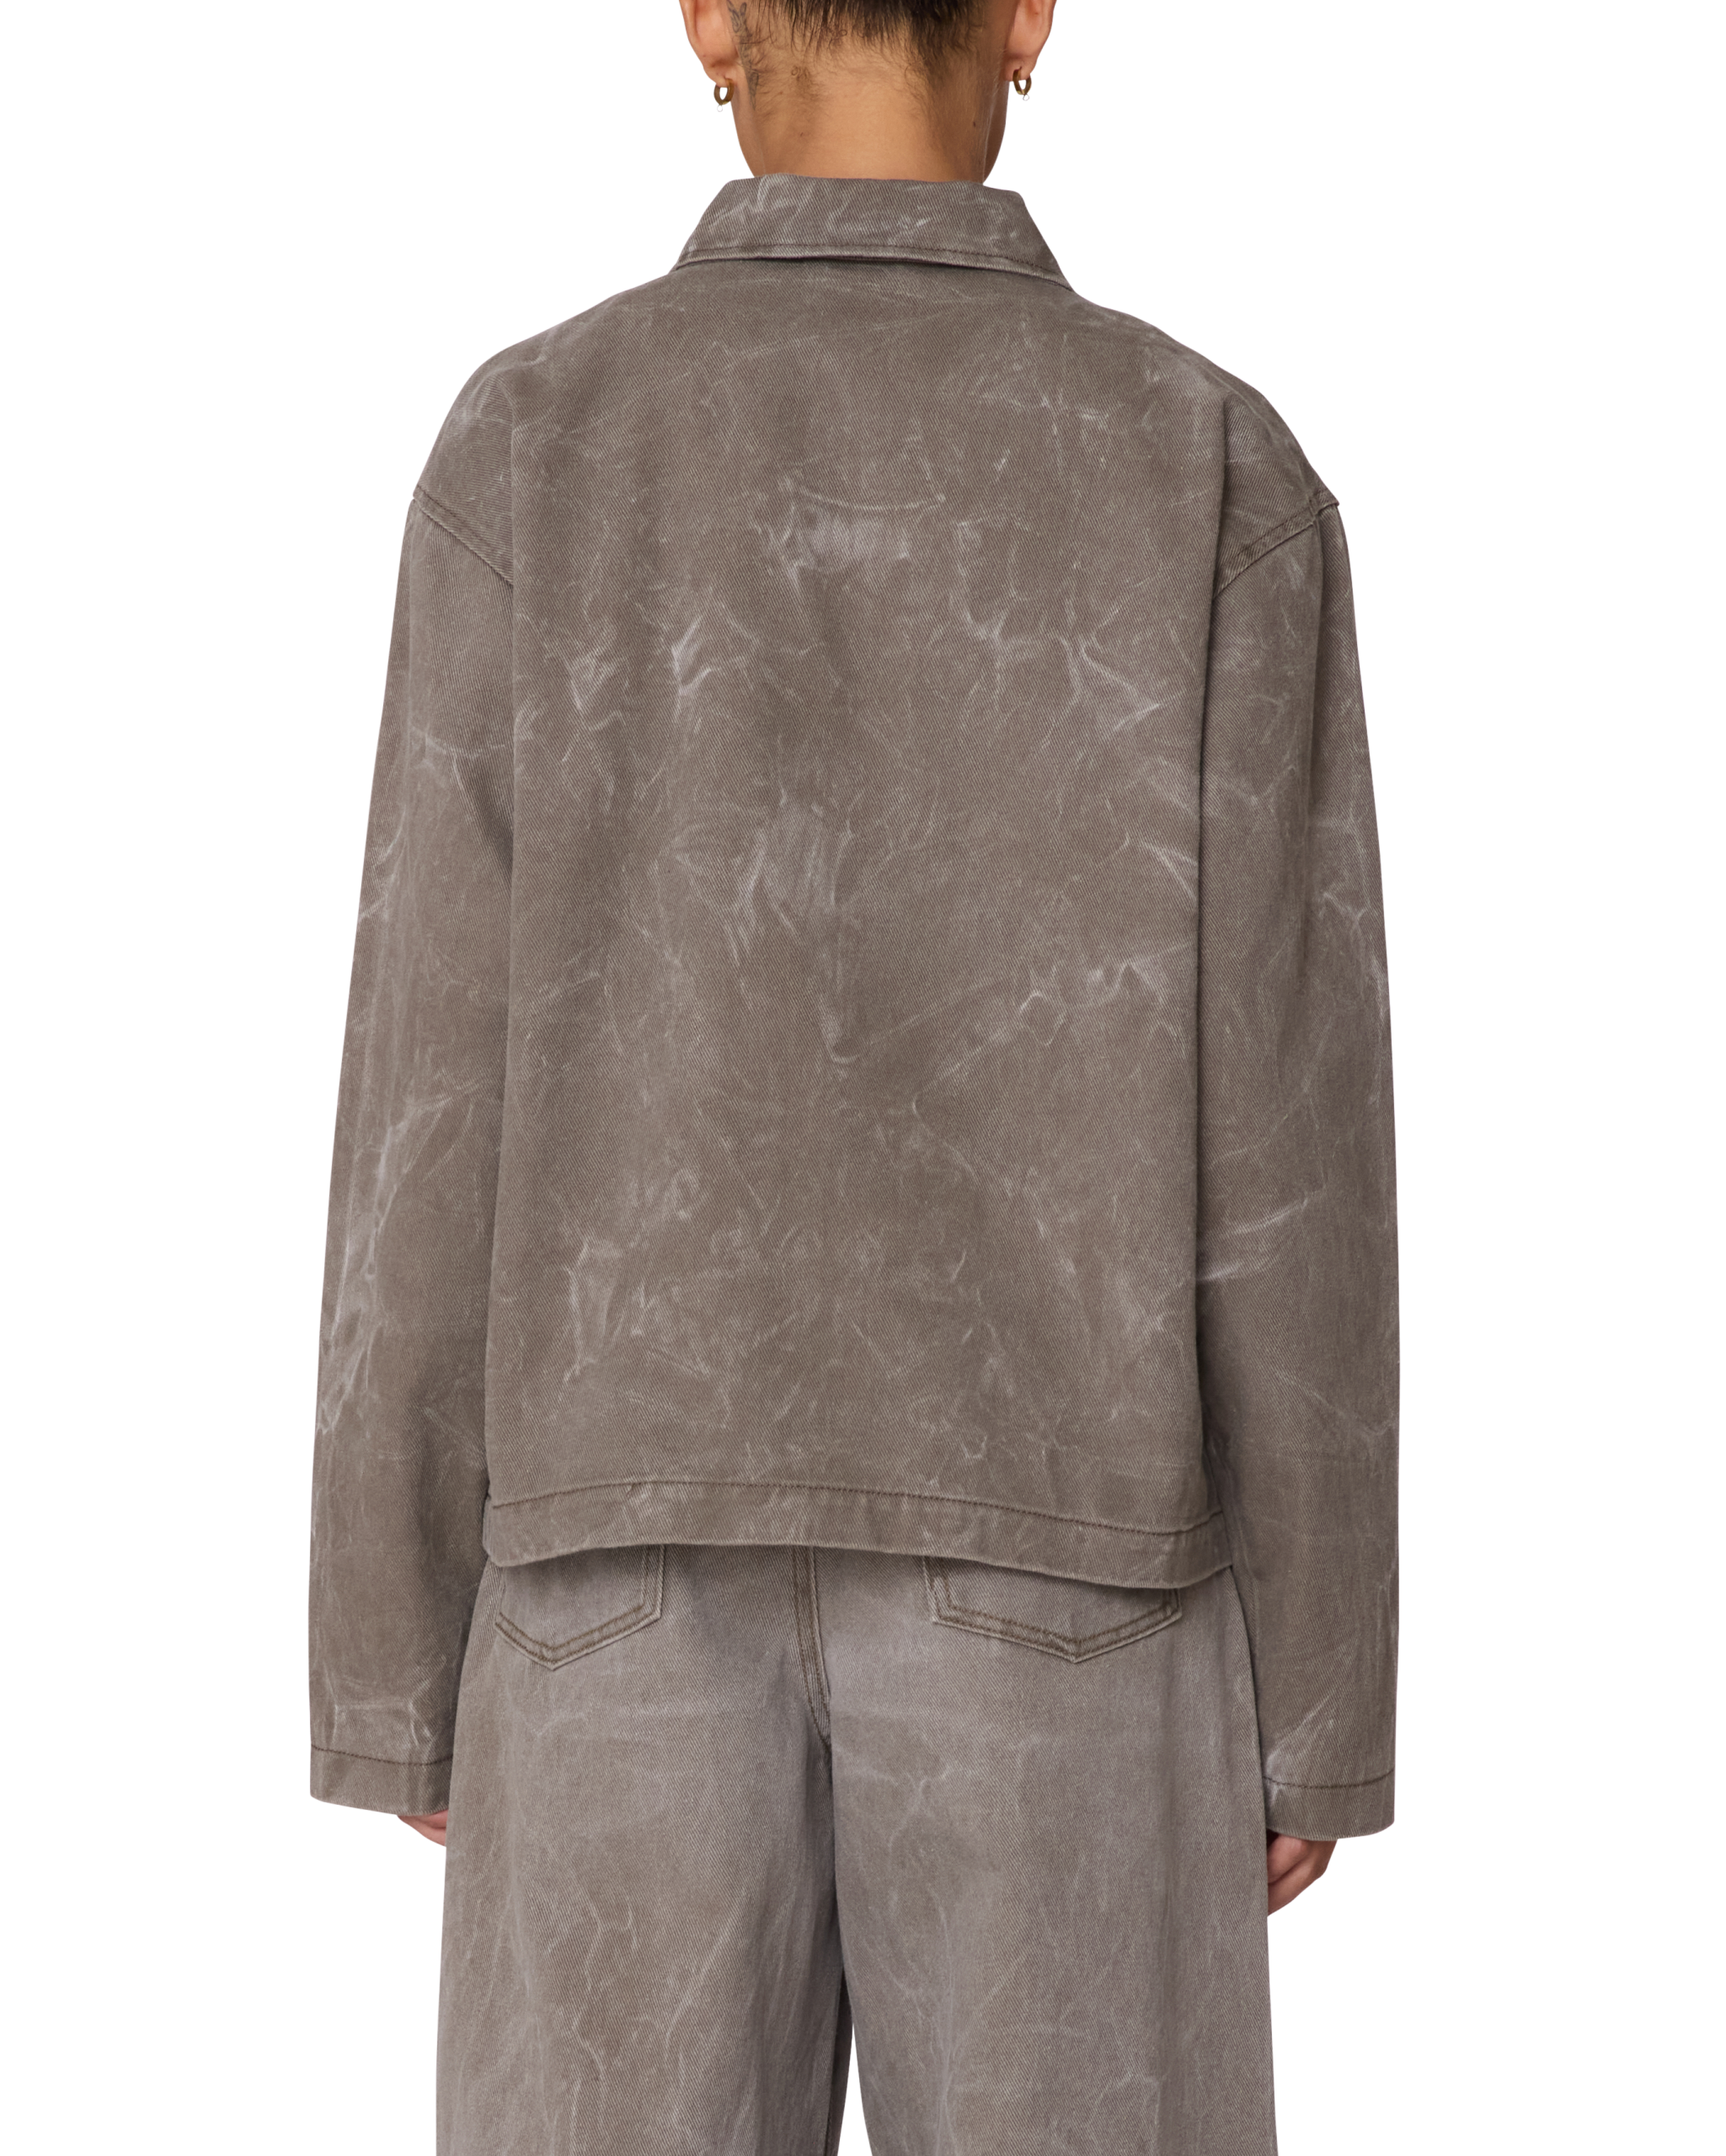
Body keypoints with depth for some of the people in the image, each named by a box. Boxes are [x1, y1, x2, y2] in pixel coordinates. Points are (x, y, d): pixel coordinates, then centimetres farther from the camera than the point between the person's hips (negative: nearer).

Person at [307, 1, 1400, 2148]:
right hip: (1050, 1590, 0)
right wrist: (1323, 1704, 4)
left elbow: (438, 1110, -3)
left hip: (648, 1583, 1)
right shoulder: (1223, 479, -2)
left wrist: (395, 1671, 5)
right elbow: (1291, 1139, -5)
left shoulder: (524, 453, -1)